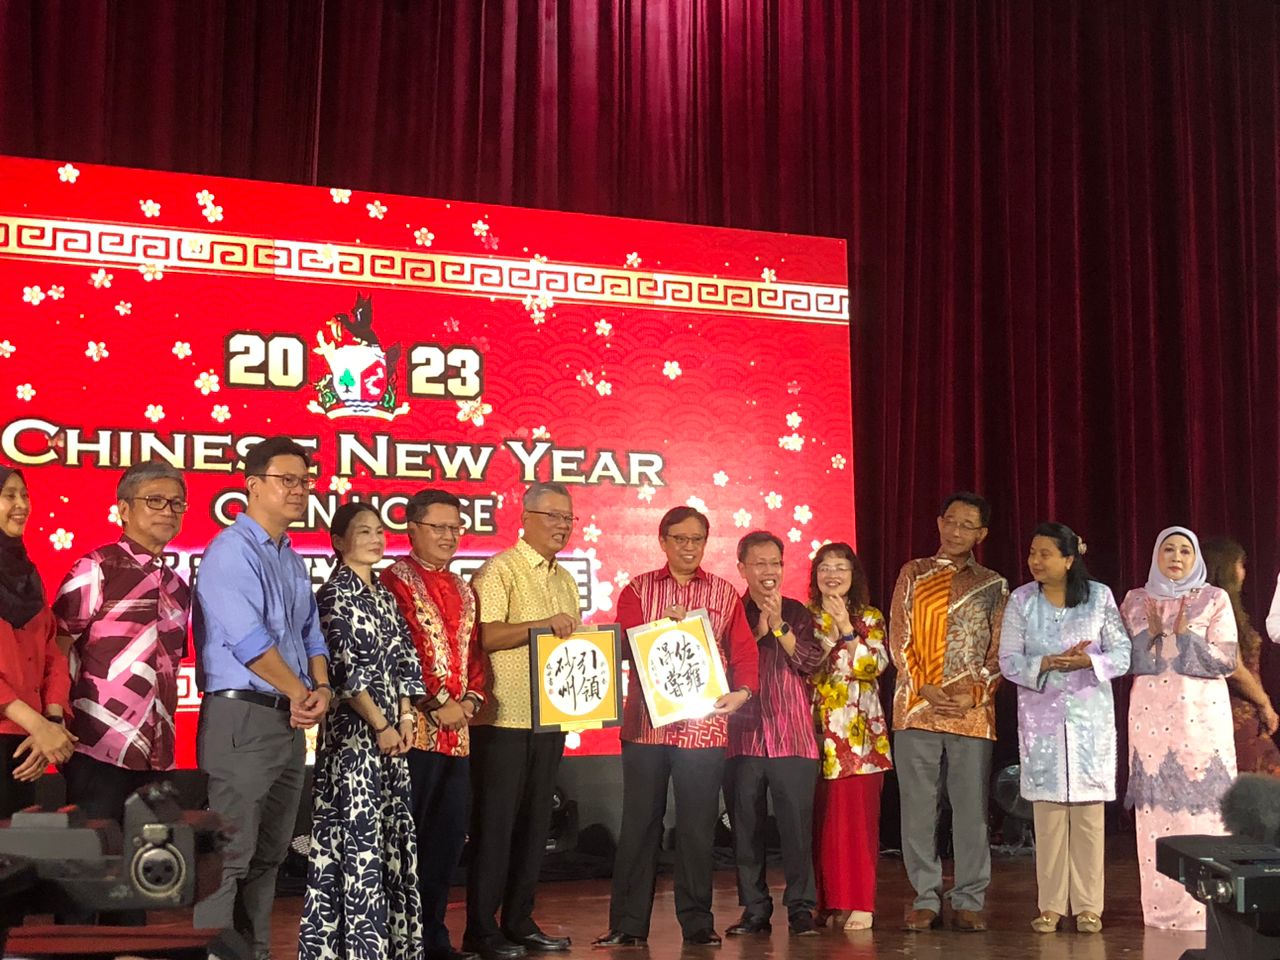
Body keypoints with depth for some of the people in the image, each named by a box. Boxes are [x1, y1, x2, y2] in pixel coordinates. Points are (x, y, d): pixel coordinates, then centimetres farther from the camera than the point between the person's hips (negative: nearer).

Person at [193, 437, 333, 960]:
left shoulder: (293, 560, 17)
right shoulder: (232, 550, -10)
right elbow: (247, 639, -19)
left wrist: (322, 688, -3)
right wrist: (301, 694, -10)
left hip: (290, 721, 9)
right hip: (242, 718, -9)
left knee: (268, 854, 13)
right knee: (229, 856, -8)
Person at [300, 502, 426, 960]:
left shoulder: (384, 595, 15)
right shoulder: (336, 593, -8)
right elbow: (346, 669, -15)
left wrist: (406, 719, 2)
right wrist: (381, 726, -16)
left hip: (392, 730, 8)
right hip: (354, 731, -8)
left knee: (393, 834, 10)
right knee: (357, 837, -6)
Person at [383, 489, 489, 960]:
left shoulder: (463, 590, 19)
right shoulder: (396, 580, -5)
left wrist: (471, 698, 1)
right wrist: (436, 705, -14)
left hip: (457, 731, 8)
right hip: (416, 728, -7)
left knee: (449, 834, 12)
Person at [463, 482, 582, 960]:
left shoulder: (565, 580, 17)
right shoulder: (499, 570, -7)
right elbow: (486, 636, -17)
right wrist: (543, 623, -25)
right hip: (504, 718, -7)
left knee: (534, 821, 12)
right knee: (494, 823, -2)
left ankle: (519, 921, 21)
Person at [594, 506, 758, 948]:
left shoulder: (724, 593, 8)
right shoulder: (638, 589, 7)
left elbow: (745, 650, 2)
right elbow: (624, 646, -4)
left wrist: (743, 691, -14)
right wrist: (662, 626, -19)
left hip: (704, 725, 0)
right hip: (645, 723, 0)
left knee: (698, 827, 6)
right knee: (639, 824, 4)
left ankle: (697, 921, 17)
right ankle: (628, 924, 12)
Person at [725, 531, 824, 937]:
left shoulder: (797, 612, 8)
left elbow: (811, 661, -4)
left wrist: (779, 625, -13)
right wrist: (758, 630, -11)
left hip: (792, 737, 0)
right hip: (743, 737, 0)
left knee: (797, 824, -1)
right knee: (747, 827, 5)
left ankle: (801, 908, 8)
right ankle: (754, 909, 15)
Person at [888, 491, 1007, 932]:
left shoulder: (994, 586, 10)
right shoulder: (913, 574, 10)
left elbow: (999, 651, 6)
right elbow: (899, 638, 3)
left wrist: (974, 694, -9)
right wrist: (925, 689, -9)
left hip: (973, 713, 0)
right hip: (917, 708, 0)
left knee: (971, 808, 2)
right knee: (918, 807, 2)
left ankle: (969, 901, 10)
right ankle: (925, 899, 11)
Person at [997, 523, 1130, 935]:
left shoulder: (1099, 596, -1)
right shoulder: (1021, 600, 0)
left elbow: (1122, 653, 0)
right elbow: (1008, 661, -2)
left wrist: (1088, 661, -19)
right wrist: (1046, 664, -19)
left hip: (1091, 717, 0)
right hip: (1041, 718, 0)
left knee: (1089, 811, 2)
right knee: (1048, 811, 1)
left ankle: (1088, 906, 10)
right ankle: (1051, 905, 10)